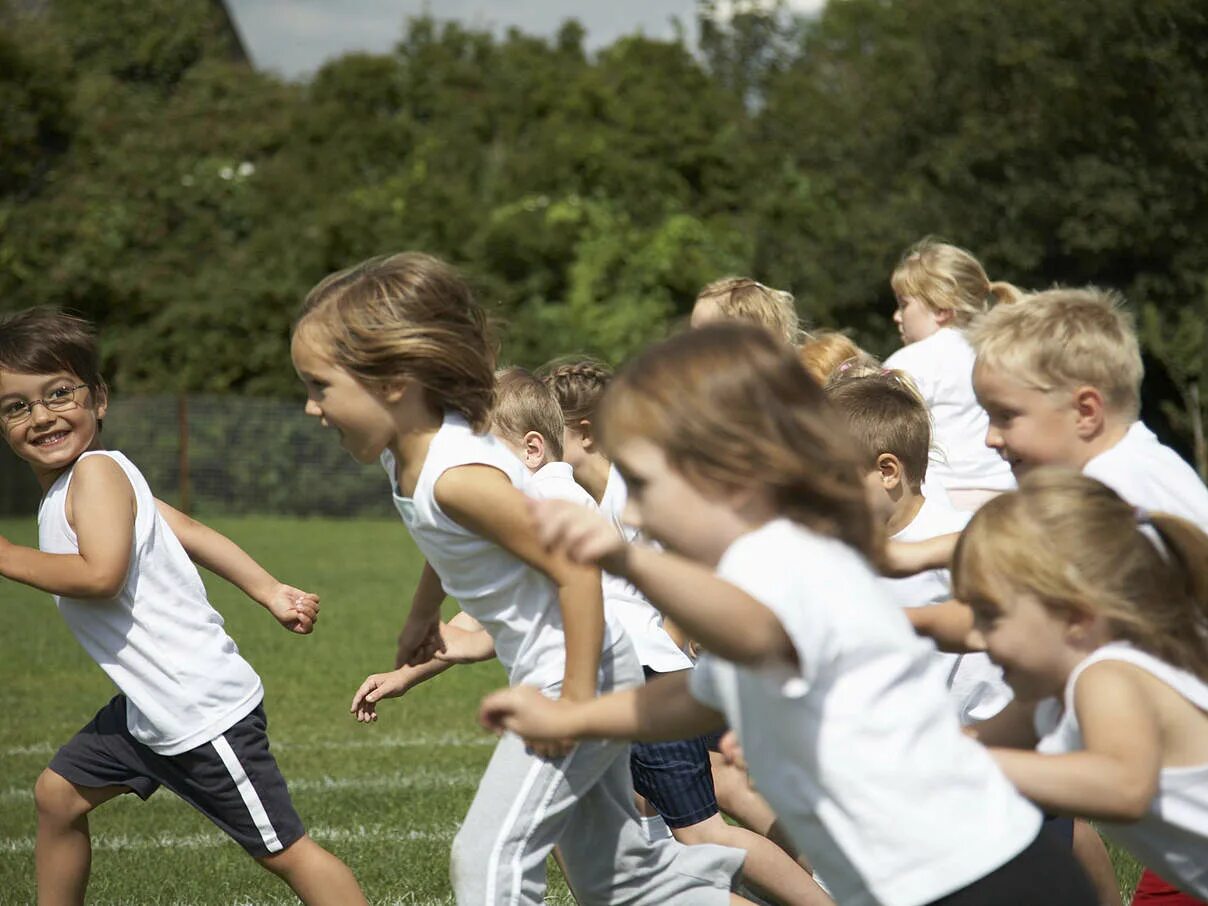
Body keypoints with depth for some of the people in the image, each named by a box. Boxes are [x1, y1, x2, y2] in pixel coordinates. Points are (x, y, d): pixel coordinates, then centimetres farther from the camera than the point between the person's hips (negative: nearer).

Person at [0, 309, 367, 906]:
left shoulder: (97, 471, -17)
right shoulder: (83, 479, 10)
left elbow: (100, 575, -30)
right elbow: (189, 531, 11)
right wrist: (271, 593, 12)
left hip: (203, 710, -10)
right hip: (148, 710, 10)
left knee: (281, 850, -5)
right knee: (58, 794, 20)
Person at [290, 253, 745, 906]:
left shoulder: (457, 476, -28)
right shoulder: (405, 456, 0)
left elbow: (575, 566, -27)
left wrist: (577, 697, -25)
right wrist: (423, 615, 34)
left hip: (582, 674, -10)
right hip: (547, 675, 10)